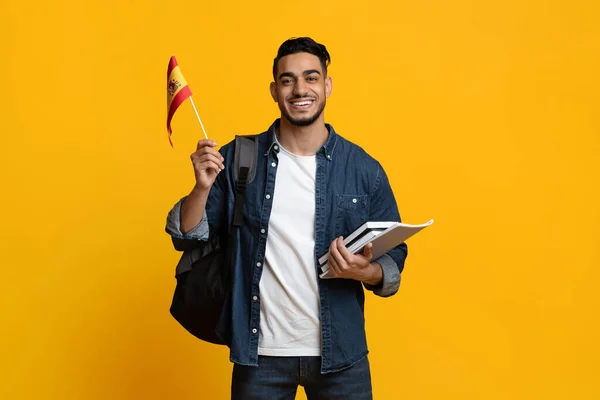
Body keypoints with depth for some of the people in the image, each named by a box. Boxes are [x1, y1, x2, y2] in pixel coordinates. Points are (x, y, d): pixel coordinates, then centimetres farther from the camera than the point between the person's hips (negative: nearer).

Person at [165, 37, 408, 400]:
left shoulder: (365, 170, -2)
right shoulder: (237, 159, -2)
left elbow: (394, 262, 3)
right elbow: (189, 238, 1)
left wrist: (365, 272, -18)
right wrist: (203, 186, -16)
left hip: (340, 355, 1)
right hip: (259, 354, 0)